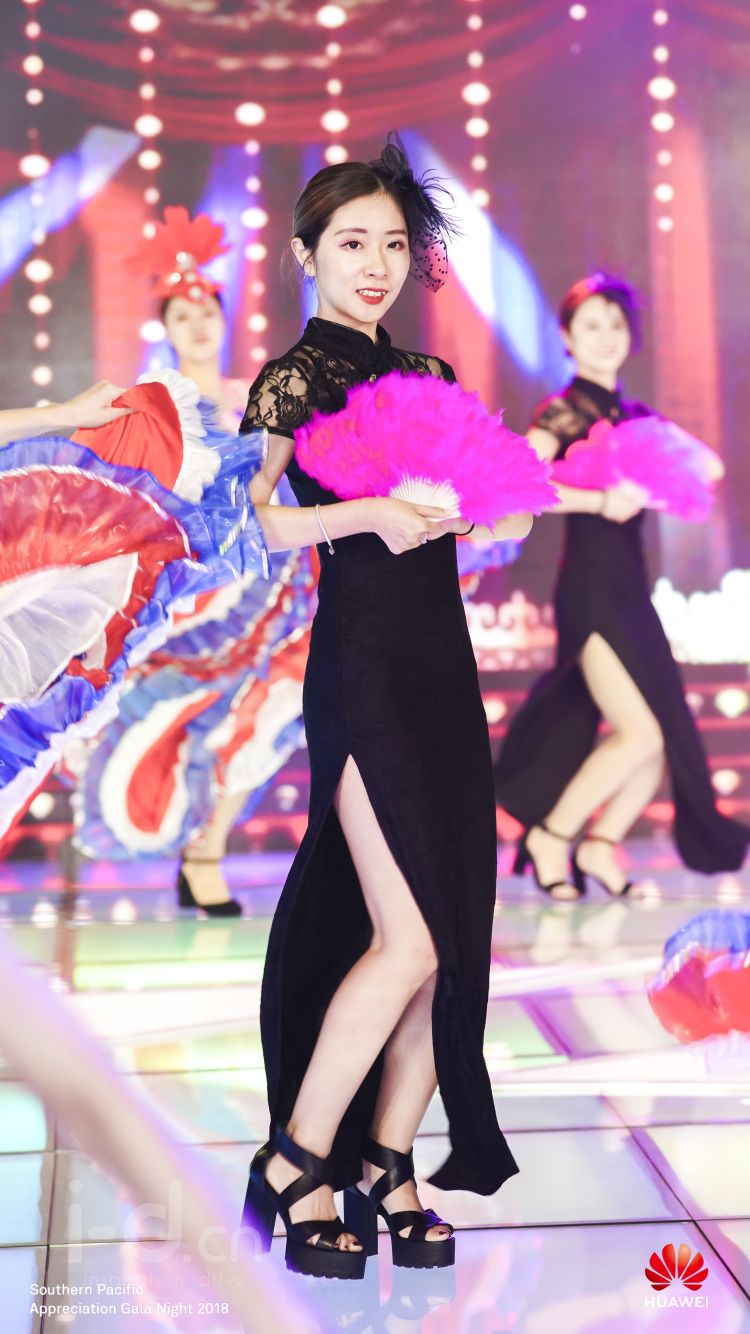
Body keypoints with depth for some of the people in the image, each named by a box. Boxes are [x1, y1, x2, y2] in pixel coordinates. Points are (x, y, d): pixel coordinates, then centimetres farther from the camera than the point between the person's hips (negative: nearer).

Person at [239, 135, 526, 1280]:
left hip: (444, 663, 7)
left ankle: (387, 1165, 16)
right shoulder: (293, 380, -3)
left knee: (452, 935, 4)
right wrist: (367, 512, -24)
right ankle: (295, 1162, 5)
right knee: (410, 940, -11)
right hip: (362, 664, -7)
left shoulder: (427, 376, 16)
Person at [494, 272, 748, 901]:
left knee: (670, 737, 5)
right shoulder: (563, 412, -5)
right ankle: (551, 836, 4)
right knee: (641, 736, -12)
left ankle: (601, 844, 17)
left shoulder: (635, 416, 15)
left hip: (631, 593, 7)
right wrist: (599, 501, -24)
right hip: (590, 592, -7)